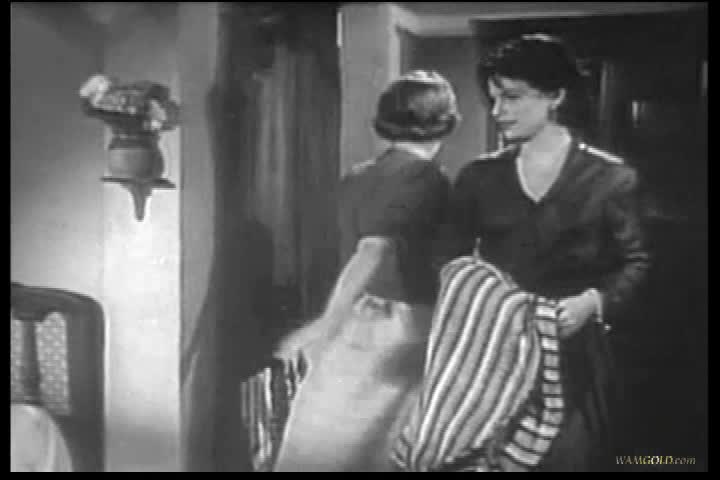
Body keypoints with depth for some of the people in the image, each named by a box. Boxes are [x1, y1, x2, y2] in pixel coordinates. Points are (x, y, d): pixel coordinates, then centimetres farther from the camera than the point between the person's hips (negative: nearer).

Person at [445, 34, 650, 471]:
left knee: (569, 457, 2)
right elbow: (455, 259, 10)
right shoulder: (478, 177, 7)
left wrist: (595, 302, -14)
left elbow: (635, 262, 3)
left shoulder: (610, 177, -1)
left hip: (571, 354, -2)